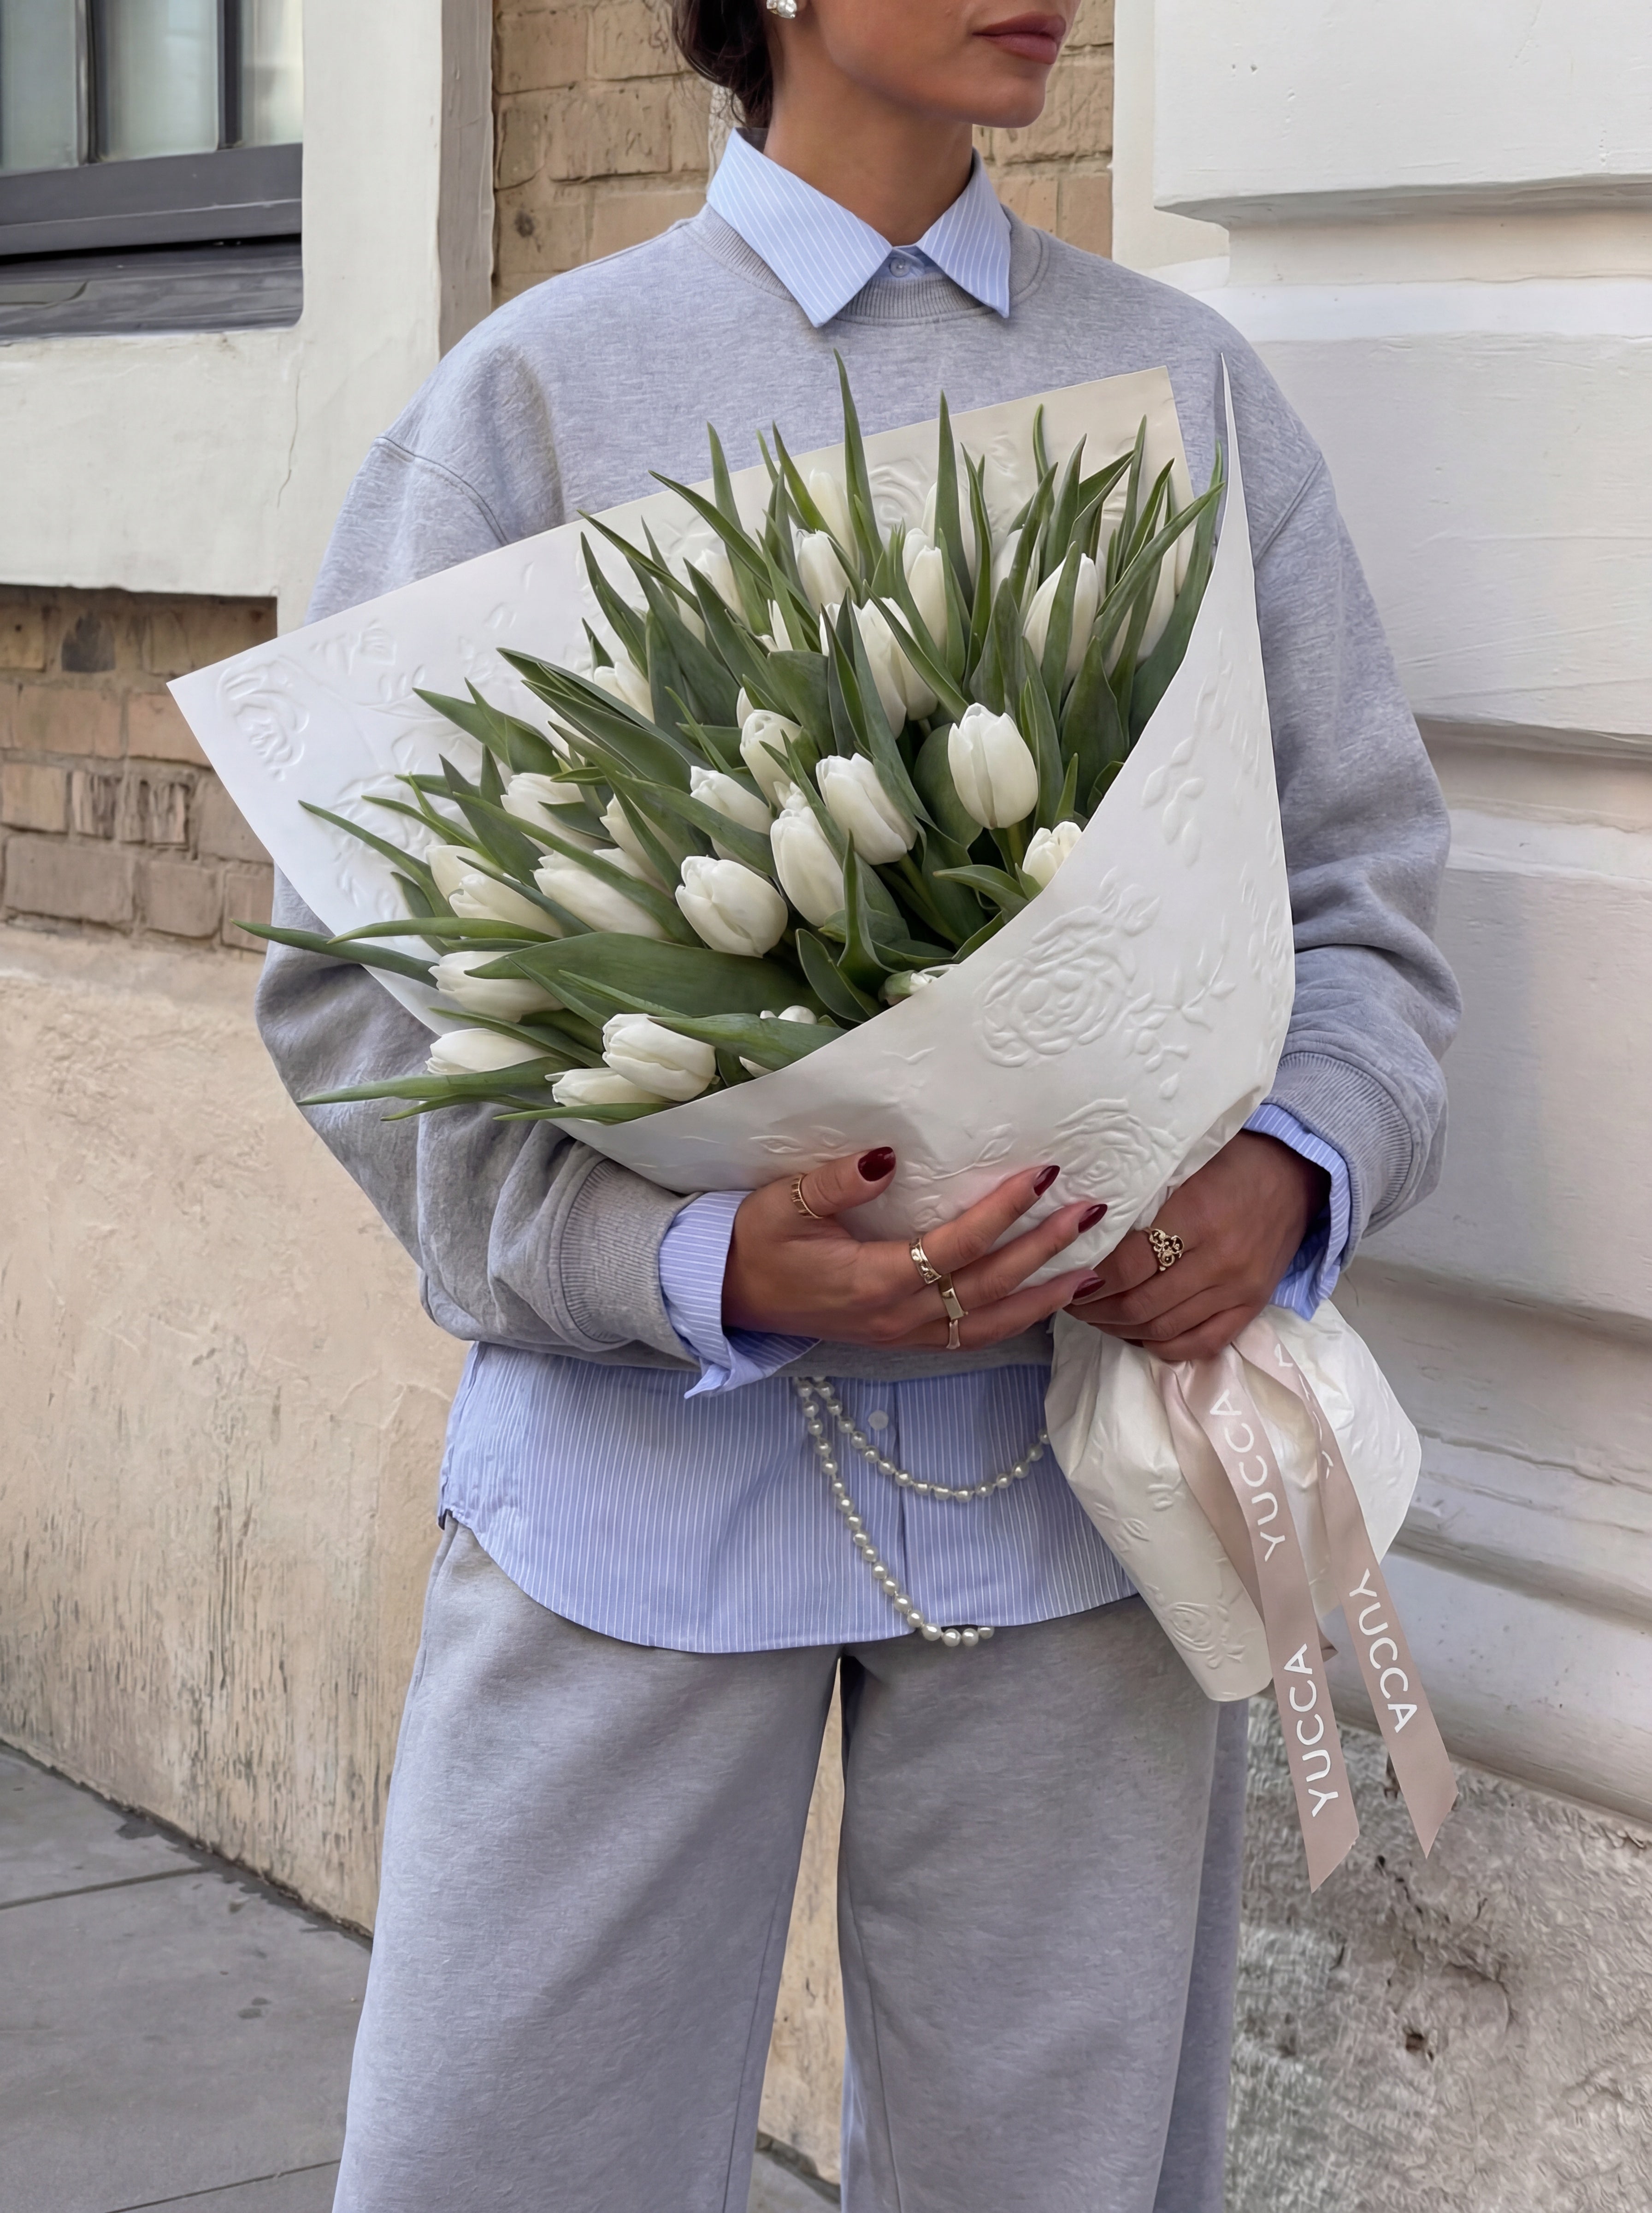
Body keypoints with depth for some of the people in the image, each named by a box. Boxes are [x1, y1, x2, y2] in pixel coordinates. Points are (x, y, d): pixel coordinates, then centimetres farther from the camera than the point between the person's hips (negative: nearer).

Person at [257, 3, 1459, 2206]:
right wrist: (696, 1267, -19)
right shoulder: (540, 393, 2)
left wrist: (1295, 1174, -11)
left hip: (1093, 1417, 2)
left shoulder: (1188, 390, 11)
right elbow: (356, 975, -3)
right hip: (646, 1445, -2)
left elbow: (1366, 890, 11)